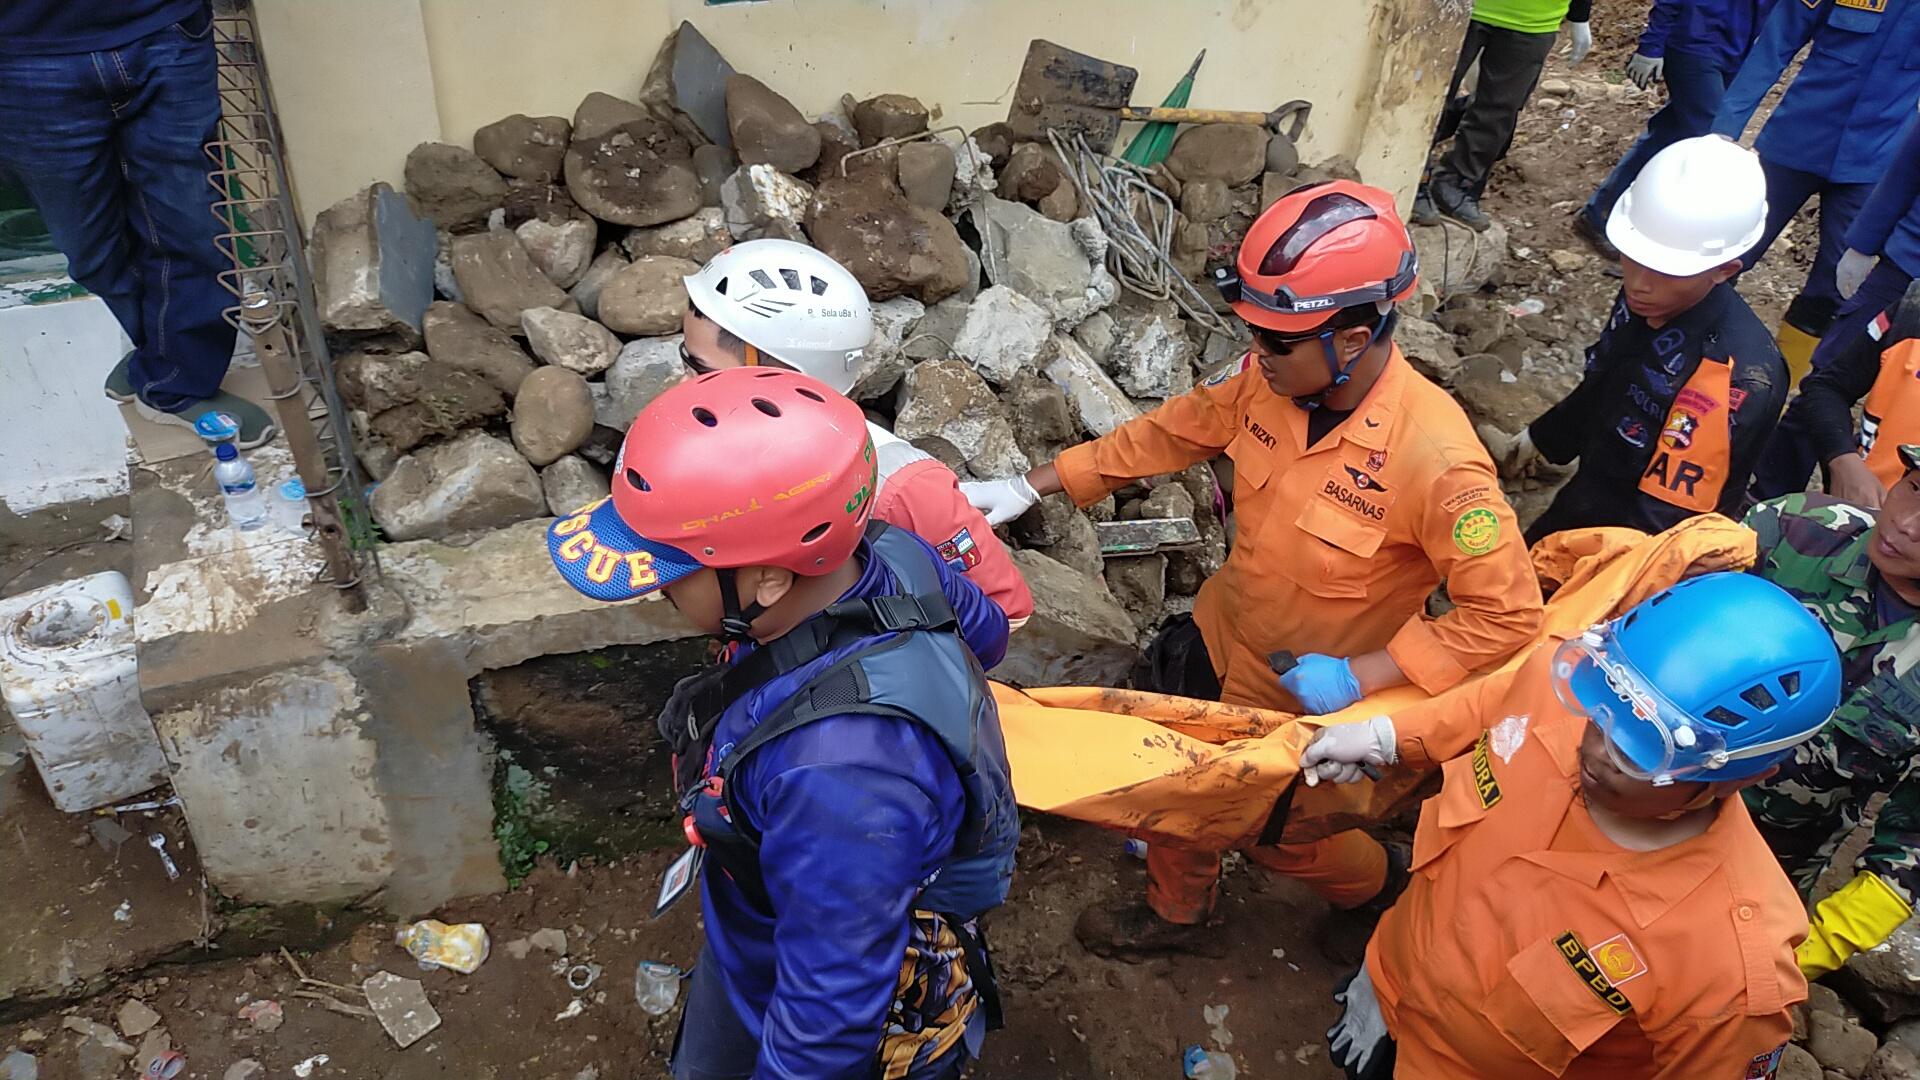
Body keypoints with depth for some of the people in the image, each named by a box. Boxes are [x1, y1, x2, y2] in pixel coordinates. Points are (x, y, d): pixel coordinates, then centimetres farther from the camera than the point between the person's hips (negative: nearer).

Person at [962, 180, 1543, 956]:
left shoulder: (1434, 458, -35)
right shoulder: (1268, 381, -19)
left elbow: (1507, 615, -28)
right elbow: (1174, 431, -3)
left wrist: (1359, 677, -31)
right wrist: (1030, 487, -5)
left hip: (1310, 692, -5)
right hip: (1222, 636, 5)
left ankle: (1376, 889, 54)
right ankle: (1175, 914, 54)